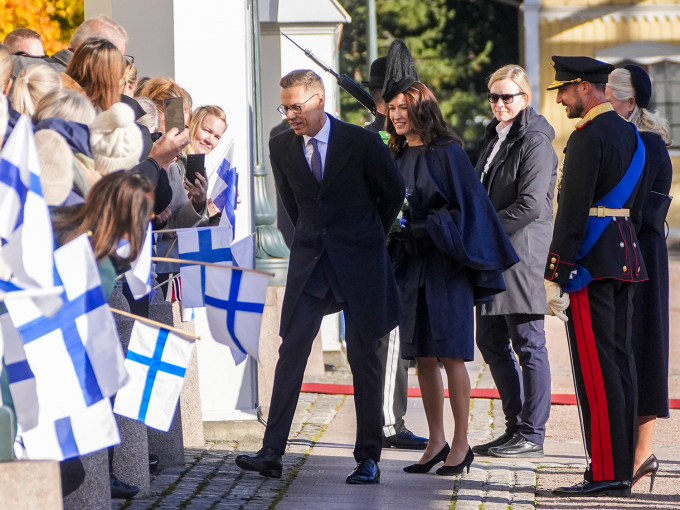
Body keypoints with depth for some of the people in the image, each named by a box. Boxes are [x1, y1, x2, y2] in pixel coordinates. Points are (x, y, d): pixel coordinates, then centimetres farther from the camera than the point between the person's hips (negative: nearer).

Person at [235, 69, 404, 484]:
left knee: (364, 356, 2)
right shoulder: (281, 147, 2)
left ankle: (369, 458, 8)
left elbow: (394, 192, 5)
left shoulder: (361, 142, -9)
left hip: (360, 261, -3)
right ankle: (272, 453, -9)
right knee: (292, 350, -7)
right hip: (310, 260, 3)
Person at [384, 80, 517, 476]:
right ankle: (437, 442, 13)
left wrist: (422, 226, -16)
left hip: (445, 264, -6)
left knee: (450, 354, -6)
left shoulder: (447, 153, -7)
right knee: (423, 356, 7)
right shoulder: (397, 157, 12)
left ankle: (461, 444, 1)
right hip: (411, 264, 6)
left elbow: (467, 206, -11)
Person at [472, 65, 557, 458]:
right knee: (492, 341, 11)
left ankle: (532, 435, 0)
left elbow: (530, 206, -18)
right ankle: (516, 427, 19)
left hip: (521, 251, -9)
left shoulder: (535, 142, -11)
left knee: (527, 344, -4)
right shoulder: (494, 138, 17)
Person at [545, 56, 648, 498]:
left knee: (596, 367, -9)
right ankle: (623, 471, 11)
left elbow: (572, 212, -17)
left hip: (591, 262, -9)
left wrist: (555, 275, -17)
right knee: (620, 362, 9)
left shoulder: (588, 138, -14)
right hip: (625, 258, 9)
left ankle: (605, 472, -10)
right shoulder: (631, 136, 16)